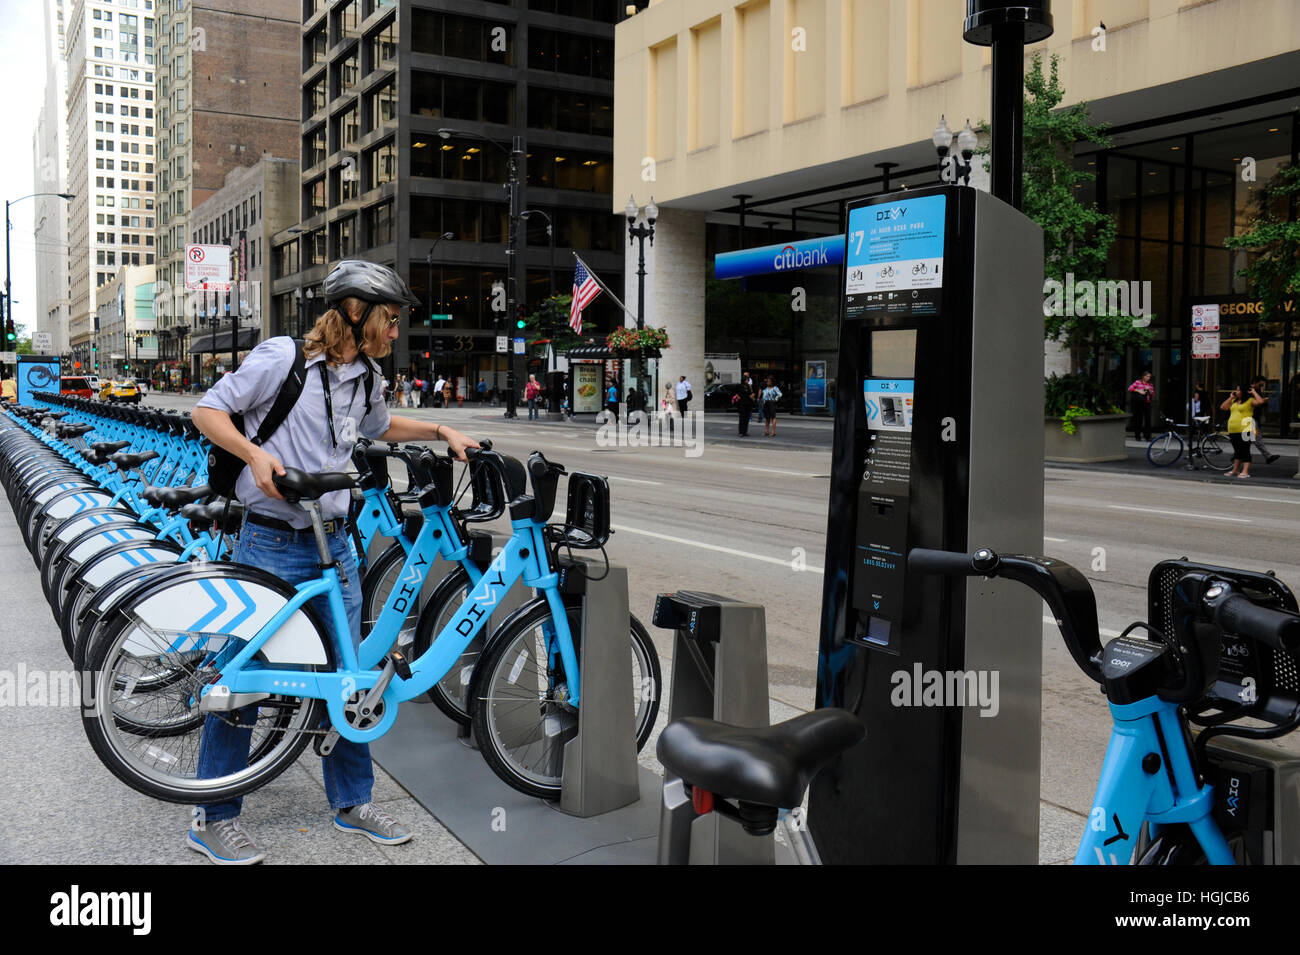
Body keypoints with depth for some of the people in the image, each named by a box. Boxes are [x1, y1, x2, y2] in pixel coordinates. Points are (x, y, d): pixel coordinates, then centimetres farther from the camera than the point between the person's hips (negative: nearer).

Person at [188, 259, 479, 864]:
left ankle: (353, 803, 26)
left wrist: (442, 432, 21)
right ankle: (214, 819, 17)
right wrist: (255, 453, -23)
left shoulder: (365, 377, 9)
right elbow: (207, 411, -7)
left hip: (334, 545, 7)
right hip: (271, 545, -6)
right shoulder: (282, 358, -11)